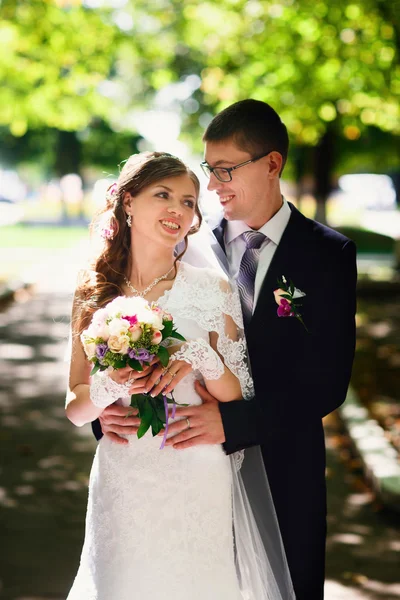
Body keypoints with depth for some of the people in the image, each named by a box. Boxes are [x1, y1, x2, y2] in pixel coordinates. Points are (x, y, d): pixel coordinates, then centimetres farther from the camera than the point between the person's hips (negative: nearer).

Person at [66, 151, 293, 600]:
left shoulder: (213, 290, -5)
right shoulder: (94, 293, 1)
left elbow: (236, 398, -3)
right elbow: (75, 409, 2)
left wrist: (202, 357, -22)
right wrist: (108, 387, -19)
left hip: (197, 480, -1)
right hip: (122, 483, 2)